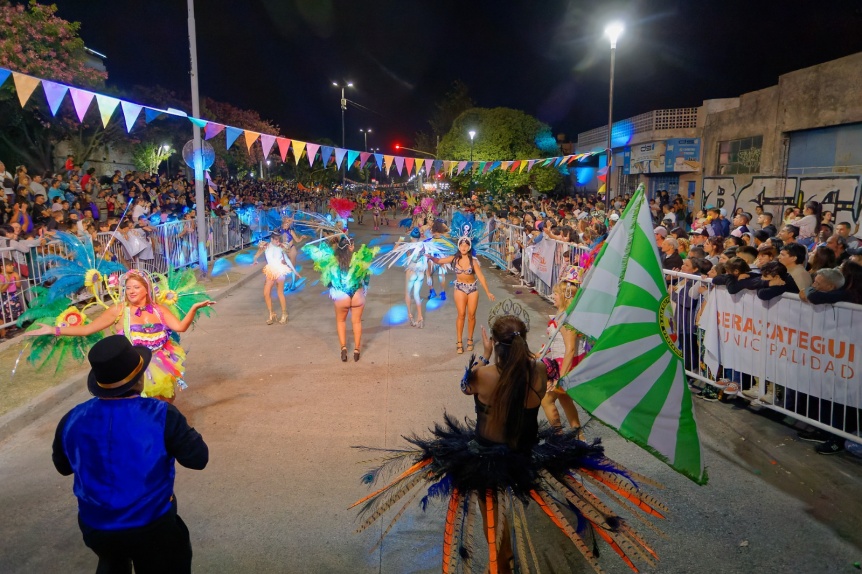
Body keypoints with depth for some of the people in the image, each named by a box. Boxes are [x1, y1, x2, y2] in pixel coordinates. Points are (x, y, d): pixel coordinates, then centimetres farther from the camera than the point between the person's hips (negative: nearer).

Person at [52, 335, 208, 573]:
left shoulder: (72, 420, -11)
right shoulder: (161, 415, -24)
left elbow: (63, 467, 7)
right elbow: (198, 458, -16)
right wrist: (177, 428, -1)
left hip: (95, 528, 4)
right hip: (153, 528, -3)